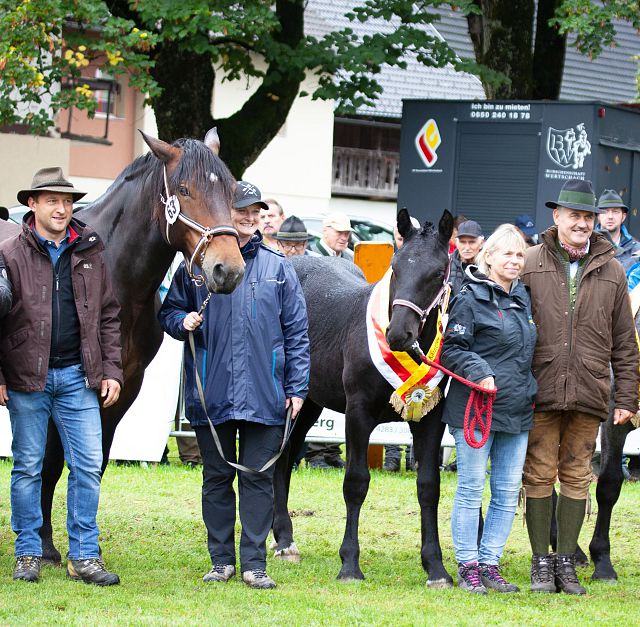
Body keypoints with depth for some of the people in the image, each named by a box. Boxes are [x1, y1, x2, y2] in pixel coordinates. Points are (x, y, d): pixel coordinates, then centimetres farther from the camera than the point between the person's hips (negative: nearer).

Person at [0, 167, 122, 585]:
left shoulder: (90, 253, 7)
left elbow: (109, 315, 10)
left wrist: (111, 371, 3)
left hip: (78, 376, 3)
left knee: (88, 466, 0)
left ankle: (84, 555, 7)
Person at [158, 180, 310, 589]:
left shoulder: (278, 267, 6)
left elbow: (297, 331, 6)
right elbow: (169, 312, 15)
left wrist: (297, 386, 0)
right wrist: (183, 322, -9)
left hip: (264, 394, 0)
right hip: (211, 393, 1)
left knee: (258, 478, 0)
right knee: (217, 478, 8)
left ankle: (254, 563, 4)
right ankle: (222, 560, 17)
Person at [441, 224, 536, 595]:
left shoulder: (523, 298, 14)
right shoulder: (471, 299, -8)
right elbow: (452, 349, -10)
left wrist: (531, 390, 16)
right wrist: (479, 372, -22)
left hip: (517, 410, 7)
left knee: (508, 494, 7)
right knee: (472, 490, -2)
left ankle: (490, 563, 15)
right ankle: (468, 567, 5)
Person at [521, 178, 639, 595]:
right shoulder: (531, 265, 2)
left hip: (589, 395, 2)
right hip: (541, 390, -2)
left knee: (577, 478, 7)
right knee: (540, 477, 2)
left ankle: (566, 561, 15)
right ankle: (541, 564, 10)